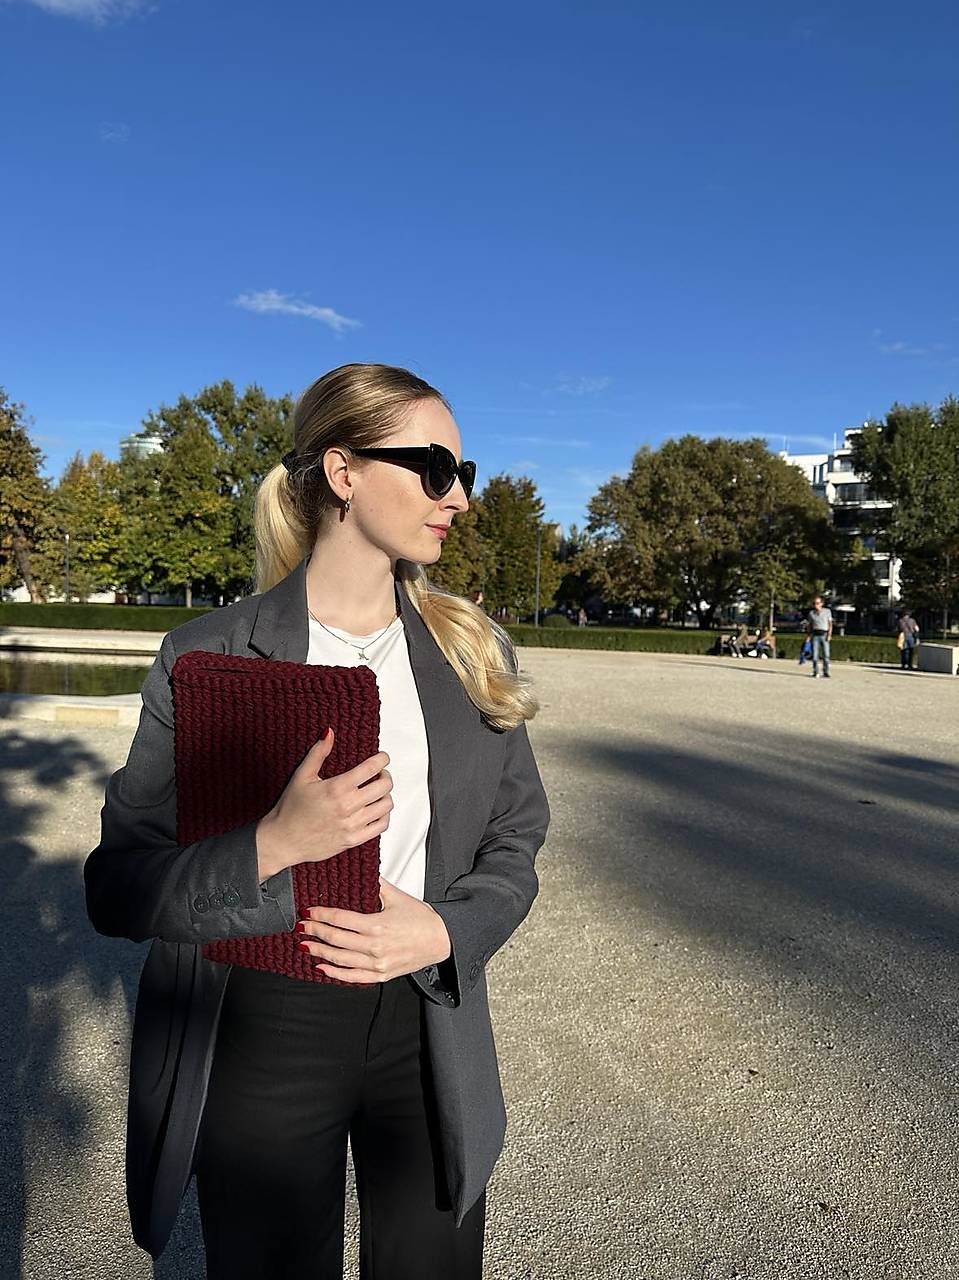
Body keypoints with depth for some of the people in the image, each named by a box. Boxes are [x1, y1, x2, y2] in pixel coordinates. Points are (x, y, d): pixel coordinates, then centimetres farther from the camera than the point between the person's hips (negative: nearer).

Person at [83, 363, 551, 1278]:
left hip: (428, 1032, 3)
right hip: (259, 1036, -2)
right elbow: (117, 890, -10)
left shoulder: (472, 653, -1)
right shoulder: (209, 654, -10)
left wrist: (445, 929, -15)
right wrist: (273, 846, -27)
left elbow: (514, 844, 5)